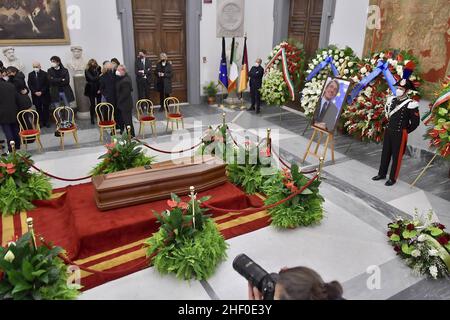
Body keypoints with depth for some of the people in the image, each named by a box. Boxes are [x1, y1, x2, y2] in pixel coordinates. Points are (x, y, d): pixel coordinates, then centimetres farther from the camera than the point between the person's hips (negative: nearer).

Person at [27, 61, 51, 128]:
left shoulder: (44, 74, 0)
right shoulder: (30, 74, 8)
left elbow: (47, 84, -5)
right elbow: (30, 85, 4)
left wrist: (41, 92, -13)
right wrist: (35, 92, -10)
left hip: (44, 94, -2)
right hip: (35, 95, 2)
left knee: (46, 109, 3)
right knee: (38, 109, 3)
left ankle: (47, 122, 10)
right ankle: (41, 122, 6)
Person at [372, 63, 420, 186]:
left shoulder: (411, 104, -15)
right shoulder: (392, 100, 3)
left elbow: (415, 122, -9)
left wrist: (406, 131, -1)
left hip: (400, 134, -6)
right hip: (388, 131, 6)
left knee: (396, 156, 5)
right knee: (385, 153, 15)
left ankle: (393, 178, 16)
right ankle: (382, 174, 28)